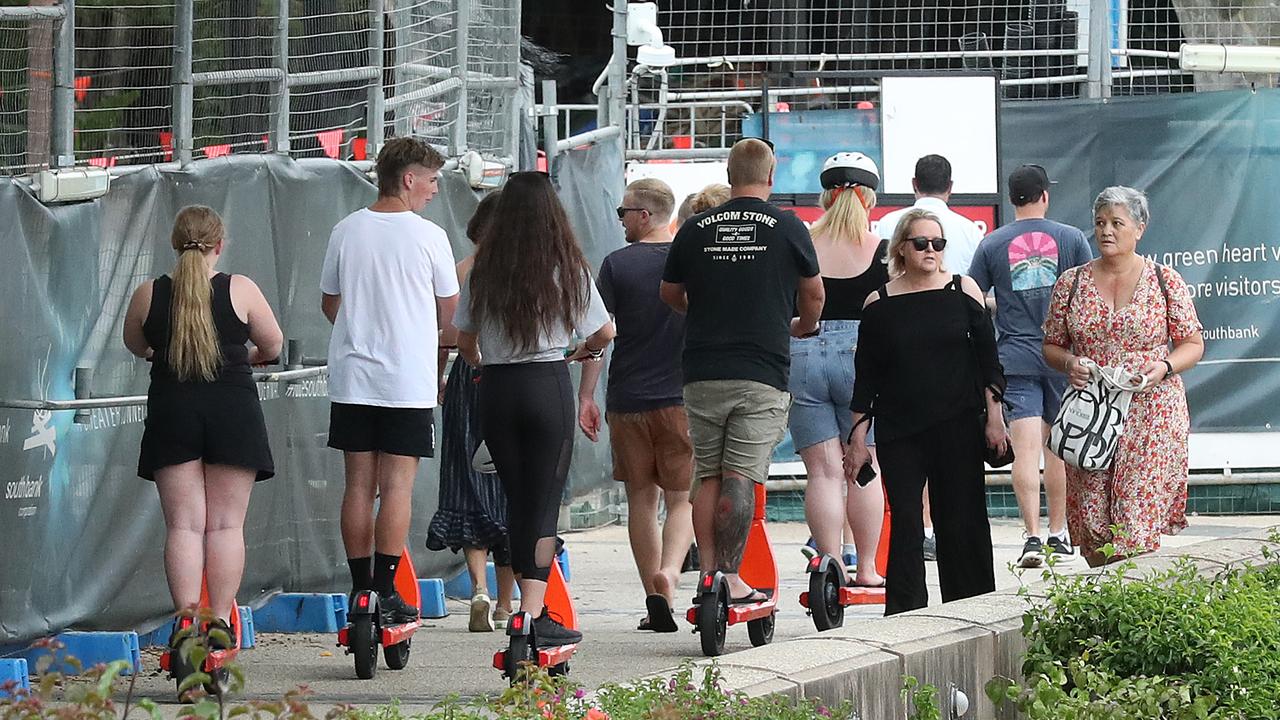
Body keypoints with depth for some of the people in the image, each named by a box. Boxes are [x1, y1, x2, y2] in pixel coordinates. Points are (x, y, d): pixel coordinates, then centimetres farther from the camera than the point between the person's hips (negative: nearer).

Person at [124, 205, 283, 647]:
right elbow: (273, 346, 7)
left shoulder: (148, 295, 0)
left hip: (171, 412, 1)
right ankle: (220, 620, 1)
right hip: (232, 411, -1)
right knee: (226, 524, 4)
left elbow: (135, 345, 19)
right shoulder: (241, 290, -4)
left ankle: (186, 620, -6)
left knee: (183, 525, 3)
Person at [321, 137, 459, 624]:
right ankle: (385, 593, -5)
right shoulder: (428, 236, -7)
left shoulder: (346, 231, 5)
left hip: (351, 378, 4)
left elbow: (329, 303, 15)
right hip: (409, 379, -4)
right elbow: (448, 310, 4)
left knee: (359, 484, 8)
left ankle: (360, 589, 9)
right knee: (398, 484, -2)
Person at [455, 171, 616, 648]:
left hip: (496, 389, 3)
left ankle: (533, 608, 16)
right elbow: (604, 333, 3)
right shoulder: (566, 268, -3)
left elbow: (464, 342, 9)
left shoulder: (483, 271, 3)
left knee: (518, 502, 12)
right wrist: (584, 352, 25)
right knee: (544, 503, -2)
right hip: (548, 386, -3)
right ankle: (532, 614, -12)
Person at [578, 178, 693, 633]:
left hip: (628, 401, 0)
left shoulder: (617, 265, -3)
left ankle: (655, 601, 9)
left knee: (641, 500, 9)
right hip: (683, 399, 0)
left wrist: (586, 396, 0)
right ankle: (669, 571, -22)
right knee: (681, 498, 4)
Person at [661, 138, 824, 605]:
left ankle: (707, 577, 8)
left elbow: (670, 294, 19)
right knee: (740, 478, -6)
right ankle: (730, 579, -11)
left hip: (701, 373, 3)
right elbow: (813, 294, 13)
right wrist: (805, 325, 36)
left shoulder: (695, 229, 5)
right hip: (762, 372, -3)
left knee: (707, 477, 10)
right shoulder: (788, 228, -1)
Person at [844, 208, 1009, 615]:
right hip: (898, 431, 0)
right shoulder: (879, 303, 4)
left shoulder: (963, 291, 4)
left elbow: (987, 356, 6)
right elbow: (866, 376, 7)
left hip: (957, 427, 0)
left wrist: (994, 416, 0)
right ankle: (903, 614, -2)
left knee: (962, 521, 2)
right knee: (904, 522, -4)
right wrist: (858, 437, 3)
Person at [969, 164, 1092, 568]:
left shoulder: (992, 245, 1)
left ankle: (1033, 536, -17)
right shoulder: (1071, 239, 2)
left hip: (1015, 358, -1)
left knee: (1026, 448, -7)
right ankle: (1058, 534, 20)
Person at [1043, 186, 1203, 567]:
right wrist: (1069, 363, -7)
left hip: (1152, 414, -3)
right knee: (1091, 517, 0)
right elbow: (1051, 346, 15)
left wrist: (1163, 367, -12)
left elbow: (1193, 345, 7)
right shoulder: (1071, 283, 9)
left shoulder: (1166, 281, 3)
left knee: (1140, 517, -12)